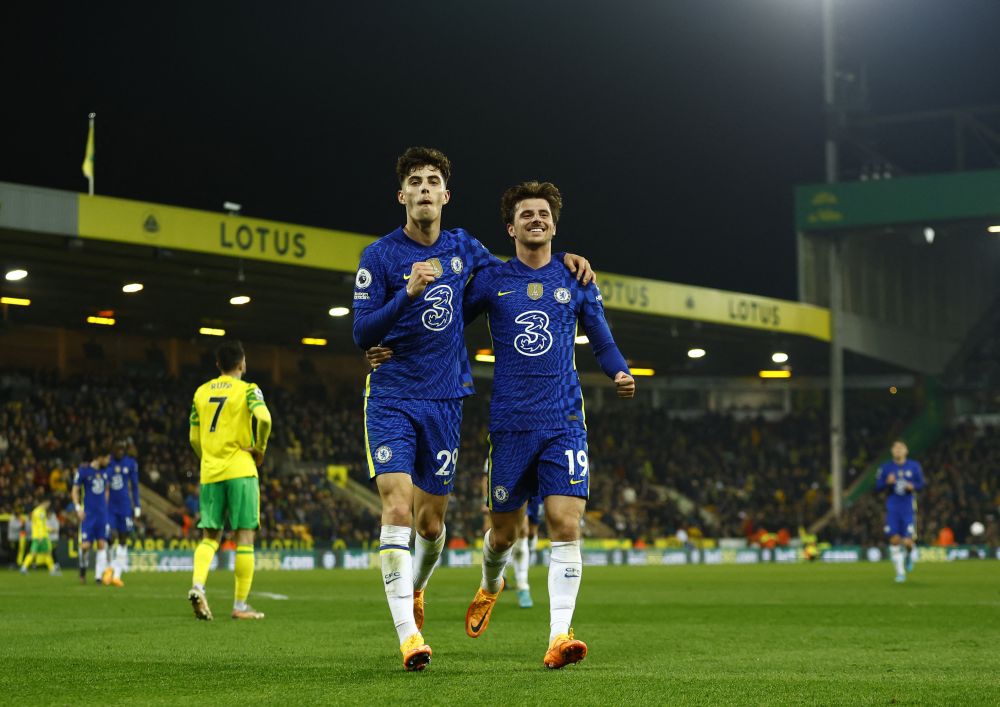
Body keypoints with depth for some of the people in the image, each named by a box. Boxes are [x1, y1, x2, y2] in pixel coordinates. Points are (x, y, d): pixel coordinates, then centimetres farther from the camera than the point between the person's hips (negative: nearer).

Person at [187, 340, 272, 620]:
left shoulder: (201, 392, 12)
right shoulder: (247, 390, -2)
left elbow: (194, 438, 14)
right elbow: (263, 418, -20)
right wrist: (260, 449, -4)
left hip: (209, 472, 4)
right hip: (240, 470, -4)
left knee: (210, 536, 9)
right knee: (244, 537, 1)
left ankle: (197, 585, -16)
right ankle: (240, 605, 0)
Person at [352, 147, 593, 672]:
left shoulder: (463, 248, 7)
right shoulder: (379, 255, -5)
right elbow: (362, 334, -10)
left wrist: (561, 259, 9)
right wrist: (409, 293, -25)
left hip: (446, 401, 4)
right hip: (391, 398, -4)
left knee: (431, 520, 9)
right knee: (397, 507, -18)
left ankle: (415, 589, 41)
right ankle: (407, 632, -19)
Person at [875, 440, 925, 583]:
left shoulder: (914, 467, 2)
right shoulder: (886, 468, 2)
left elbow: (921, 484, 9)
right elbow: (877, 486, 1)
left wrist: (913, 486, -13)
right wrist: (887, 482, -19)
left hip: (908, 508, -1)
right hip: (892, 508, 1)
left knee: (907, 541, -9)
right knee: (894, 540, -6)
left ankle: (910, 554, 28)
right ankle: (900, 572, 6)